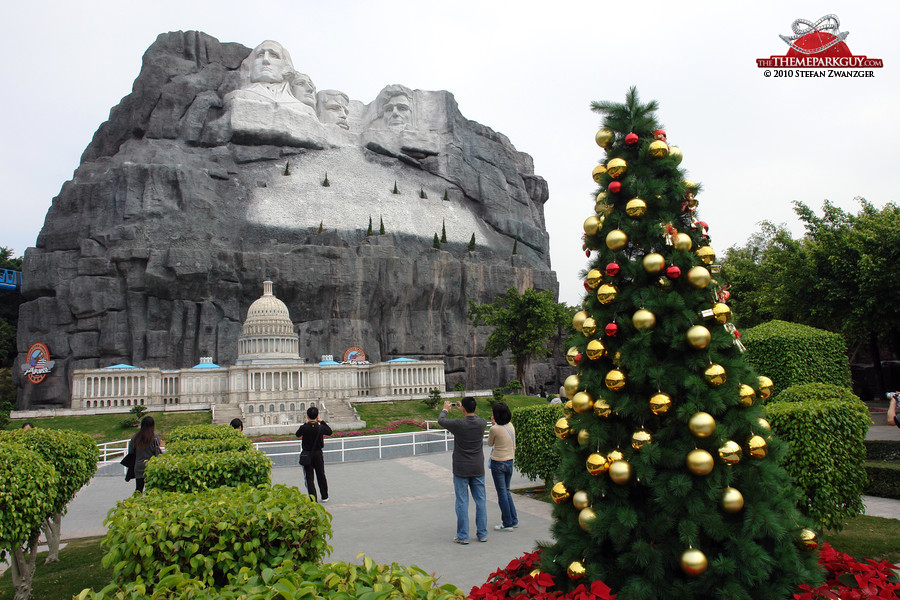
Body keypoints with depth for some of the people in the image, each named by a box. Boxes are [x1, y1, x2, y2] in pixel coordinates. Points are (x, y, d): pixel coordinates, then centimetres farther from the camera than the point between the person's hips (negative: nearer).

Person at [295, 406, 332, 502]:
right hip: (318, 454, 2)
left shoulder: (304, 427, -15)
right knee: (321, 475, 15)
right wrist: (322, 422, 11)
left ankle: (313, 498, -1)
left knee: (309, 477, 4)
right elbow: (330, 432, 10)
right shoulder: (320, 427, -9)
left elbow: (298, 434, 6)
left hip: (307, 454, -2)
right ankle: (324, 496, 25)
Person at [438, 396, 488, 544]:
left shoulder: (458, 424, -17)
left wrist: (445, 409, 22)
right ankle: (482, 533, 17)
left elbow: (441, 421, 2)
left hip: (461, 470, -3)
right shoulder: (481, 423, -6)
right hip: (478, 469, 3)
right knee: (480, 500, 11)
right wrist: (468, 409, 33)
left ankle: (463, 536, 8)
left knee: (462, 502, 3)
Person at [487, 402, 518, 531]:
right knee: (507, 491, 20)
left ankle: (507, 523, 11)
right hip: (509, 462, 7)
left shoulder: (495, 429, -19)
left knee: (502, 493, 4)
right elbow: (514, 446, 9)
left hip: (498, 463, -7)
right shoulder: (511, 426, 1)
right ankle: (514, 520, 24)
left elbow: (490, 443, 1)